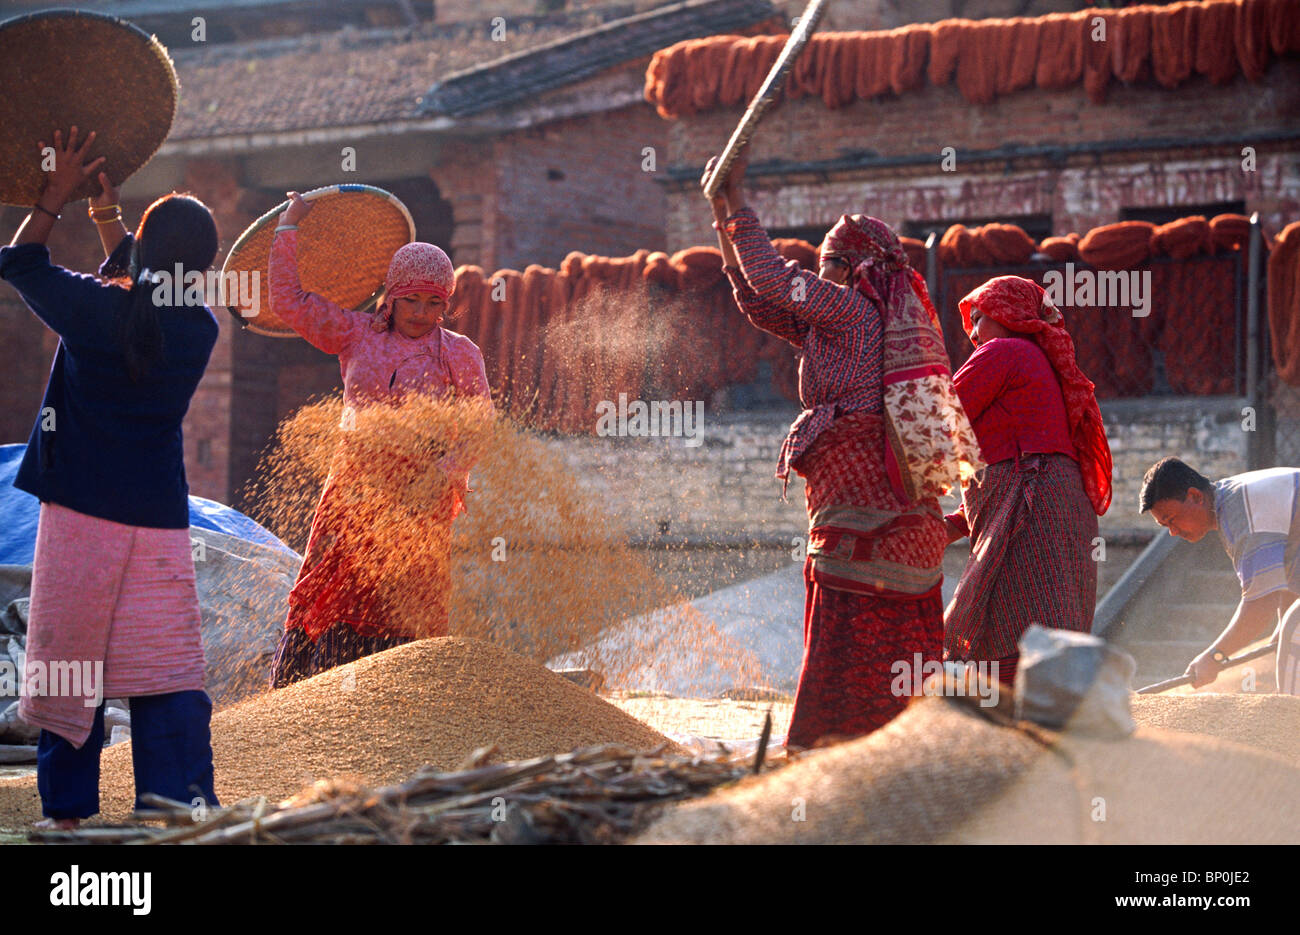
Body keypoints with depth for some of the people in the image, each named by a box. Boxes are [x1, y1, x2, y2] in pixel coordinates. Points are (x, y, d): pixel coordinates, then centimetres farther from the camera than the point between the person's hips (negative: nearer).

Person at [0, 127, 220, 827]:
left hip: (78, 516, -2)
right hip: (159, 521, 2)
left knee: (67, 665, 11)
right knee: (167, 679, 1)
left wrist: (58, 194, 13)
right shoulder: (199, 329, 0)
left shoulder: (89, 309, -10)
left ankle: (66, 811, 17)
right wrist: (105, 211, 21)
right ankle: (184, 815, -6)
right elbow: (141, 286, 21)